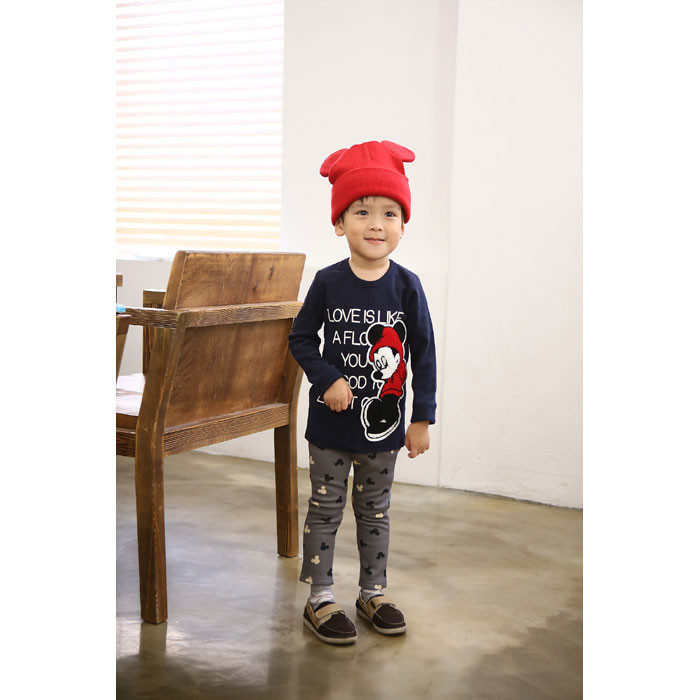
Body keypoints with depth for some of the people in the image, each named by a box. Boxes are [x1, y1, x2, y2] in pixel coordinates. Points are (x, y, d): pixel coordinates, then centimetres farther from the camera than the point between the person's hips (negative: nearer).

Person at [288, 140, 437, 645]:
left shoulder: (407, 286, -6)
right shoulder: (327, 282, -8)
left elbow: (424, 353, -2)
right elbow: (301, 340, 0)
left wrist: (422, 418, -3)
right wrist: (327, 380, -16)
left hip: (384, 423, 1)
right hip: (331, 421, -1)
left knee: (375, 510, 16)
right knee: (325, 508, 9)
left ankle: (374, 592, 32)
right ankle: (320, 599, 22)